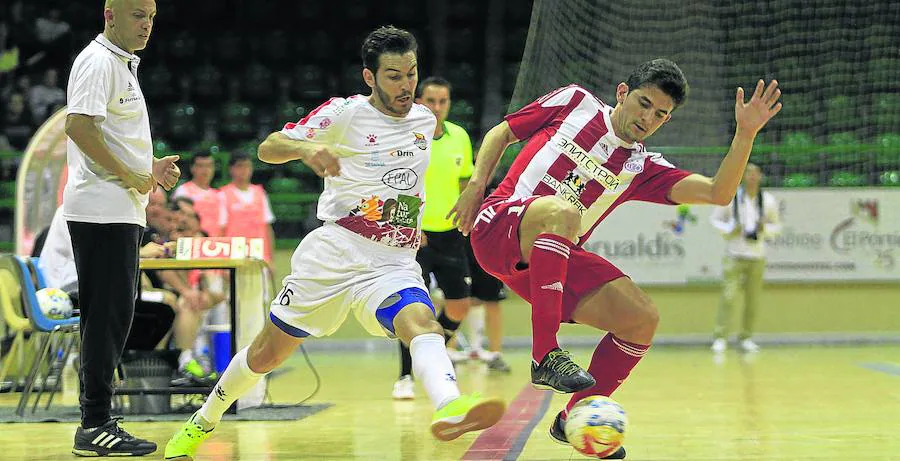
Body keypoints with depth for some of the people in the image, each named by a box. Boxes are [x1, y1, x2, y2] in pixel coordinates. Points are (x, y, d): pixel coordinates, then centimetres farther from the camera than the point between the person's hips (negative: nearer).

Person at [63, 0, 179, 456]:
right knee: (107, 315, -10)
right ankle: (94, 427, -9)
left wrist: (150, 168, 15)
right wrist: (132, 176, -18)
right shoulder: (98, 61, -11)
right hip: (102, 209, -10)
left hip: (121, 210, 10)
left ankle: (97, 423, 14)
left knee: (113, 316, 10)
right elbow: (78, 126, -22)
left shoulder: (122, 64, 21)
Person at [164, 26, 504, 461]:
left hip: (394, 265, 3)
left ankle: (450, 408, -59)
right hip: (333, 256, -2)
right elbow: (267, 148, -9)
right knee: (267, 353, 9)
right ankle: (201, 424, 33)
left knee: (421, 323, -30)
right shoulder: (346, 113, -5)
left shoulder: (424, 119, 12)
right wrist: (306, 149, -28)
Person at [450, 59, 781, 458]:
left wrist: (745, 134, -13)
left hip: (554, 255, 5)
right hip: (498, 228, -5)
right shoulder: (574, 103, 6)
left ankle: (573, 419, 5)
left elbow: (717, 193, -1)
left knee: (642, 318, -10)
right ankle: (545, 355, -37)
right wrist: (476, 185, -2)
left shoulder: (642, 168, 11)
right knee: (560, 212, -38)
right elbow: (501, 133, 13)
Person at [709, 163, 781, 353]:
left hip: (757, 257, 3)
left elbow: (776, 227, 13)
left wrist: (764, 228, -9)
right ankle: (719, 338, -7)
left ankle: (745, 338, 13)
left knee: (752, 300, 3)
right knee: (728, 297, -11)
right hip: (734, 256, -3)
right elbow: (715, 219, 5)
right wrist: (729, 229, -13)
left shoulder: (768, 201, 5)